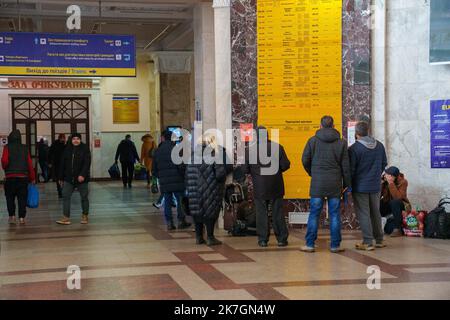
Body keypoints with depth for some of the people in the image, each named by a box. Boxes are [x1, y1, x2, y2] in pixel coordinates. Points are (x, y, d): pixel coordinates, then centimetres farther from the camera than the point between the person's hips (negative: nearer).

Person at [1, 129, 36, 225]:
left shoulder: (7, 148, -3)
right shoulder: (25, 148, 5)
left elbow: (4, 161, -14)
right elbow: (30, 163, 2)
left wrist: (5, 168, 9)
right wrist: (32, 177, 7)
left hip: (10, 177, -2)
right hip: (23, 177, 2)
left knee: (10, 197, 10)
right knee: (22, 198, 5)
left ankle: (12, 216, 4)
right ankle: (22, 217, 2)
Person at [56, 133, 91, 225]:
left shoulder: (85, 149, -5)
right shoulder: (67, 149, 7)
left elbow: (87, 163, -15)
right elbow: (62, 164, 10)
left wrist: (82, 175, -26)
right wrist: (60, 178, 10)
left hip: (81, 179, -3)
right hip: (69, 179, 3)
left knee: (84, 197, 7)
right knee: (65, 197, -5)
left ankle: (85, 216, 21)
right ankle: (66, 218, -5)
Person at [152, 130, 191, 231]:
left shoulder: (157, 151, 6)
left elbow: (154, 169, 10)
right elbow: (182, 166, -14)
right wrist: (183, 175, 3)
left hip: (164, 182, 4)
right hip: (177, 181, -4)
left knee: (167, 202, 7)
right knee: (180, 201, 7)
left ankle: (169, 224, 7)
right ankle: (181, 221, 10)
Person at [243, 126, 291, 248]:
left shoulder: (250, 150, -8)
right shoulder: (277, 147, -7)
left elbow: (245, 170, -5)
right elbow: (285, 165, -7)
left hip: (259, 188, -1)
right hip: (276, 187, 1)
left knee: (262, 213, 7)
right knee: (278, 213, 9)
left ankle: (263, 239, 8)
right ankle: (282, 239, 12)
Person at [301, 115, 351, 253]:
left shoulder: (313, 140, -1)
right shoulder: (341, 143, 2)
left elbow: (305, 160, 0)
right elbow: (345, 166, 2)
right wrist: (347, 184, 9)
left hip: (317, 183, -1)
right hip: (335, 184, 1)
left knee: (314, 213, 4)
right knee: (334, 214, 6)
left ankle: (310, 244, 5)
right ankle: (335, 245, 8)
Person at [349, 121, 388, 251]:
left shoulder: (354, 148, -16)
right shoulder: (380, 146, 2)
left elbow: (350, 169, -12)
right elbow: (384, 163, 12)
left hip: (360, 187, -5)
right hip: (375, 186, 6)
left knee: (363, 214, 0)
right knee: (375, 213, 16)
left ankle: (368, 242, -1)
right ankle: (379, 240, 23)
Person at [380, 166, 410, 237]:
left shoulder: (403, 181, -18)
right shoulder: (383, 180, -8)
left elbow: (397, 197, -32)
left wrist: (391, 183, -36)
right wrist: (381, 183, -25)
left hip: (399, 205, -3)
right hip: (387, 205, 4)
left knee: (394, 202, -36)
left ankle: (397, 229, -27)